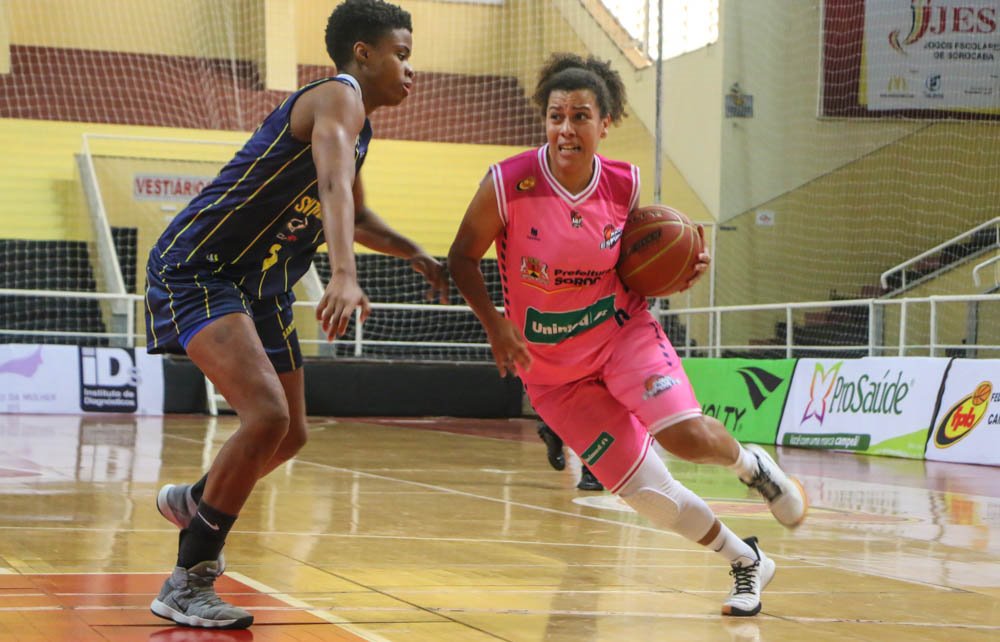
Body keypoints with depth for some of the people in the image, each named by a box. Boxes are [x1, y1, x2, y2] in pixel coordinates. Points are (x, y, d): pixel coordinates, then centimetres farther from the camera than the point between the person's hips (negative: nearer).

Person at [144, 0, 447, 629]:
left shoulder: (360, 126, 13)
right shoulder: (339, 97, -17)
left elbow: (356, 214, 33)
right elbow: (334, 184, -38)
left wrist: (416, 254, 27)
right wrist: (345, 275, -52)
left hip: (263, 286, 10)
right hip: (197, 267, -10)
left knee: (291, 435, 16)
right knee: (267, 416, -25)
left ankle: (194, 501, 45)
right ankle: (187, 583, -15)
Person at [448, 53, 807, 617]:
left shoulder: (625, 185, -10)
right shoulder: (508, 184, -19)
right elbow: (462, 258, -7)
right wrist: (495, 326, -20)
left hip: (624, 332, 1)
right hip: (554, 369, 0)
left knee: (685, 433, -26)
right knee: (649, 493, -3)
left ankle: (751, 465, 11)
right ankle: (747, 562, 21)